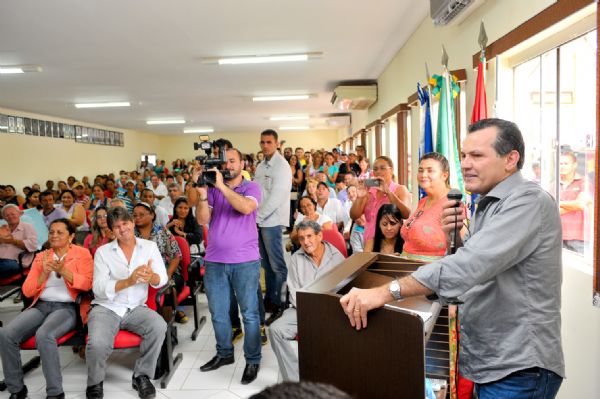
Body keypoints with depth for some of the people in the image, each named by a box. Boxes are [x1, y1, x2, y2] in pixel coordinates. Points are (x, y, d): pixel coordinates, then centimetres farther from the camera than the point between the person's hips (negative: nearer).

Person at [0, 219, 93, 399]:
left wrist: (64, 271, -21)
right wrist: (44, 274, -8)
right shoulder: (41, 256, 17)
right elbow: (27, 291, 10)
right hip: (41, 306, 5)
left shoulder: (82, 254, 5)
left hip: (67, 307, -5)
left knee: (43, 335, -35)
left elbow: (87, 284, -8)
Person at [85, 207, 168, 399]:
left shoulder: (149, 246, 5)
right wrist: (129, 281, -27)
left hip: (136, 308, 1)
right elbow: (99, 288, -11)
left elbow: (162, 279, -3)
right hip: (106, 308, -1)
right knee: (98, 343, -29)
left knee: (159, 326, -29)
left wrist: (151, 276, -29)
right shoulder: (103, 251, 0)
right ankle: (95, 383, 4)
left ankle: (141, 375, -4)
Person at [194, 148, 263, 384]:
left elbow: (247, 207, -23)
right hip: (214, 261, 4)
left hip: (245, 261, -4)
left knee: (250, 313, 4)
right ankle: (224, 353, 34)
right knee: (218, 312, 15)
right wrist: (202, 193, -16)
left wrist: (221, 186, -22)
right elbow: (202, 220, -3)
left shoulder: (251, 187, -1)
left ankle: (253, 360, 18)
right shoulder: (213, 189, 7)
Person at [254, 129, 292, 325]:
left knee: (277, 265, -3)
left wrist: (258, 216, -15)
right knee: (266, 263, 14)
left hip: (272, 221, -8)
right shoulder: (261, 166, 15)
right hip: (259, 221, 8)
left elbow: (276, 197, -17)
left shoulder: (281, 166, -10)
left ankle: (280, 304, 5)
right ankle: (270, 299, 25)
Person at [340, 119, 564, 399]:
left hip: (519, 369, -8)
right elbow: (467, 261, 14)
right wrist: (454, 235, -6)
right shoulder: (488, 206, 12)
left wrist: (388, 291, -35)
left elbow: (471, 264, -32)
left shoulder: (528, 201, -18)